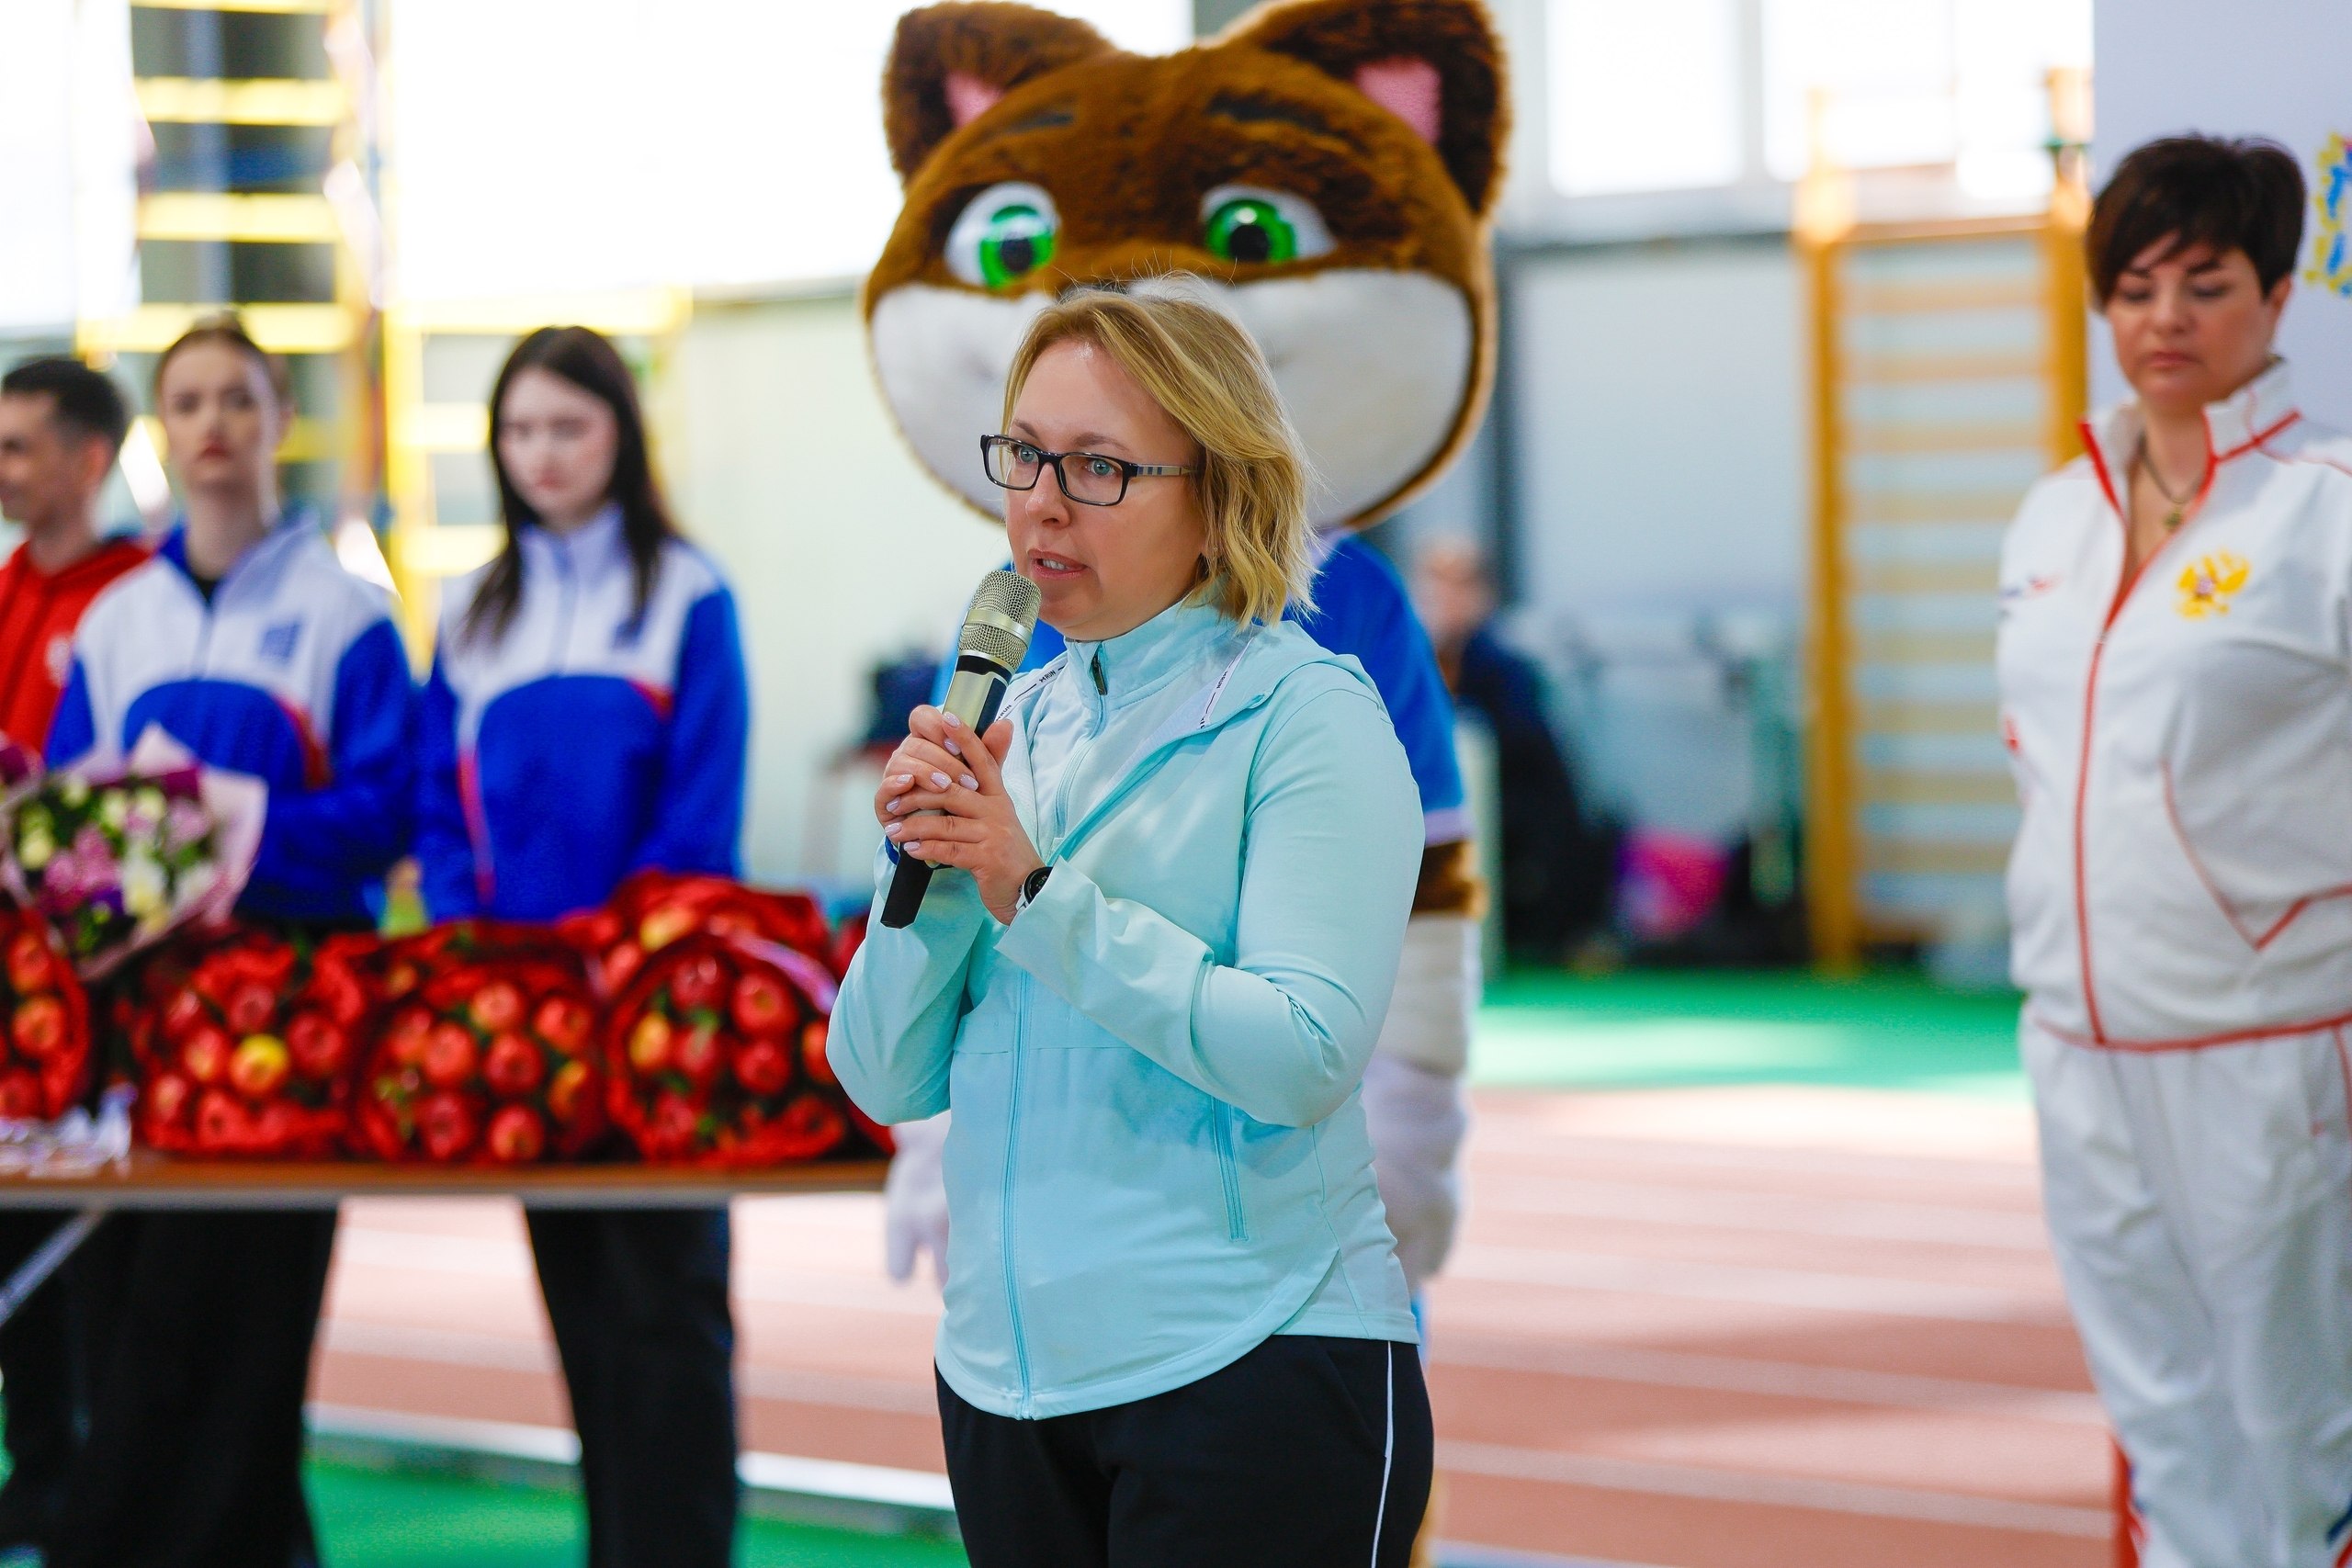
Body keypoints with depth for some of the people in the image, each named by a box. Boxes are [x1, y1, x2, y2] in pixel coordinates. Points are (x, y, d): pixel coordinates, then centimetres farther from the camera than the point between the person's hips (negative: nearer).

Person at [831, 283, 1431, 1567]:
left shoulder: (1305, 714, -6)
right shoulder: (1015, 721, 12)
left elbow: (1306, 1055, -19)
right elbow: (885, 1079, 8)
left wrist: (1036, 891, -19)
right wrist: (929, 871, -9)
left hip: (1256, 1373, -6)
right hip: (1006, 1369, 6)